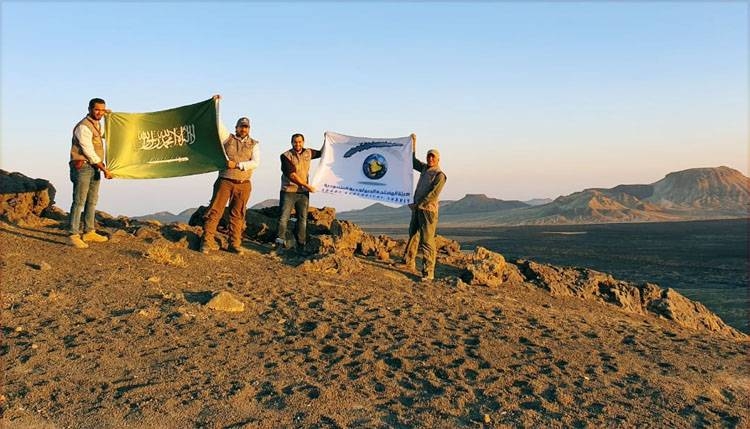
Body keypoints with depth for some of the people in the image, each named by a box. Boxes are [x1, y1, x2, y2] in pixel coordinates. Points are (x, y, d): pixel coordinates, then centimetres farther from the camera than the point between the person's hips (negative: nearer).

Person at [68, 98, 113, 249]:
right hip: (83, 167, -9)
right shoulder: (83, 127, -16)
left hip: (95, 168, 9)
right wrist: (104, 169, -14)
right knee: (79, 201, -10)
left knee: (92, 201, 12)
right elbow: (89, 152, -18)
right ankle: (74, 236, -10)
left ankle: (89, 232, 20)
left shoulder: (97, 124, 13)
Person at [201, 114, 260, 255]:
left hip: (243, 185, 1)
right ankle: (207, 241, -4)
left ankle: (235, 243, 11)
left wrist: (237, 165, -13)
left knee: (237, 215, 5)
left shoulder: (253, 144, 10)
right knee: (215, 210, -6)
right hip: (225, 181, -1)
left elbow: (255, 162, -4)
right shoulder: (228, 139, 9)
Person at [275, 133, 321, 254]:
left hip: (303, 193, 4)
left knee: (302, 219, 4)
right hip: (288, 191, -4)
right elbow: (292, 175, -15)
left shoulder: (308, 153, 8)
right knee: (283, 217, -8)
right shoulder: (286, 156, -7)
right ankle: (281, 242, -4)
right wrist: (307, 185, -17)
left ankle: (300, 246, 7)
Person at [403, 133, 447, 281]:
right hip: (417, 209, 8)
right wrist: (413, 142, 23)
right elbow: (412, 160, 27)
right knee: (413, 236, 15)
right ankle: (409, 263, 27)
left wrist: (418, 204, -17)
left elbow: (433, 195, -17)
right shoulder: (424, 168, 14)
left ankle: (428, 272, -8)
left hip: (428, 210, -8)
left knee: (427, 241, -9)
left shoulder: (439, 175, -9)